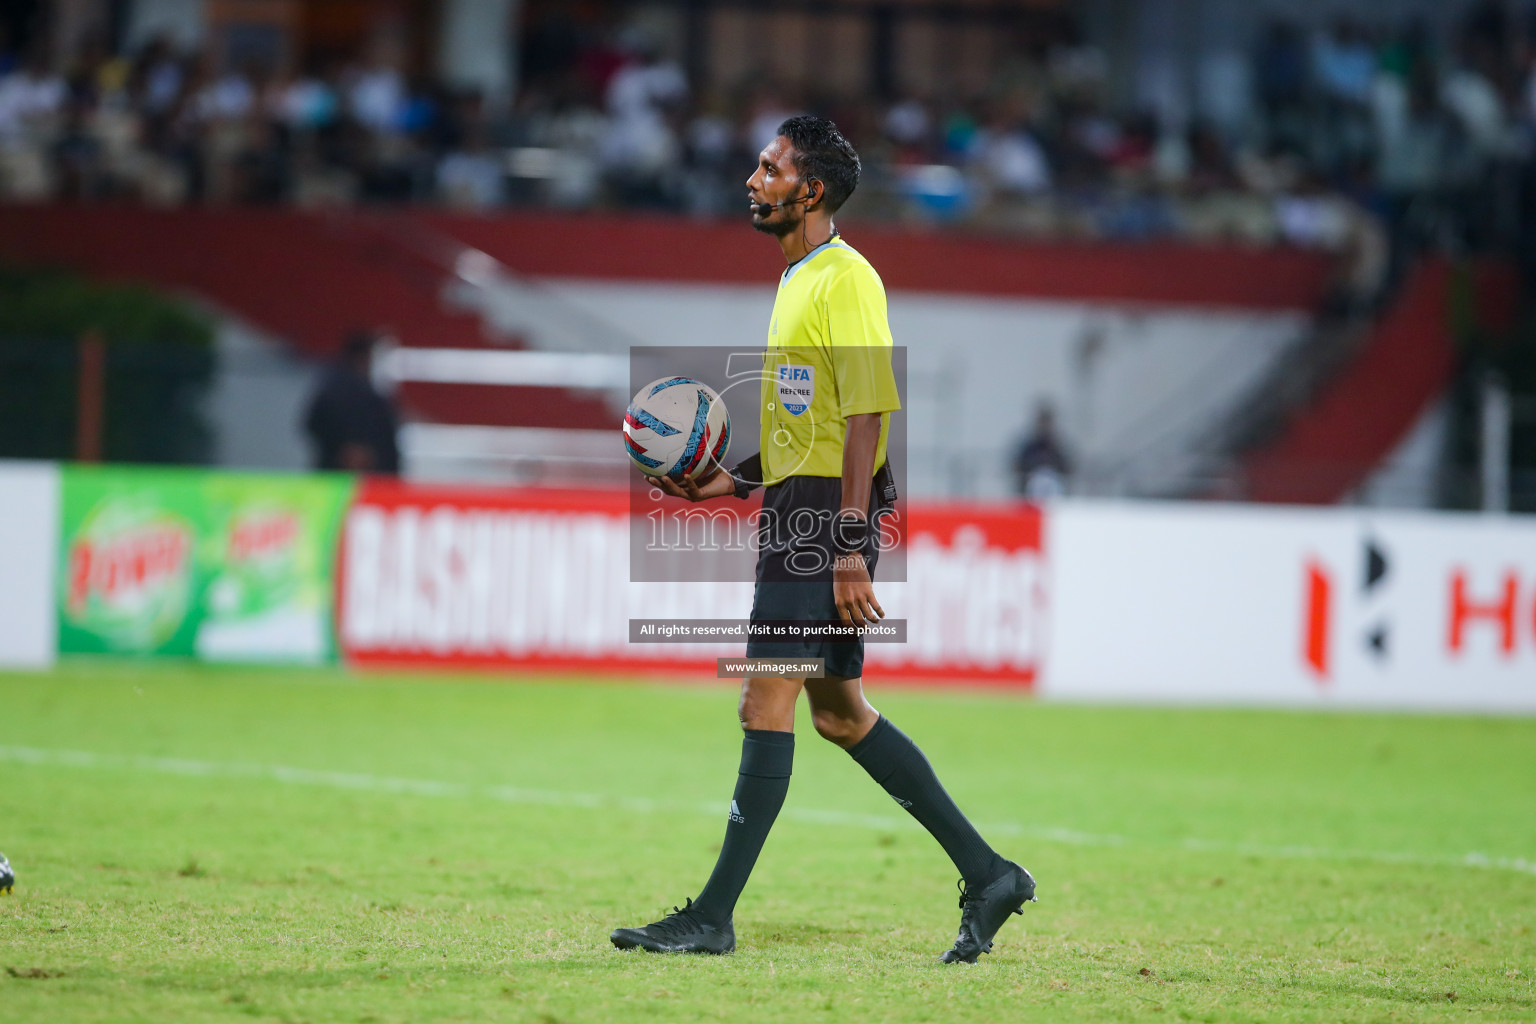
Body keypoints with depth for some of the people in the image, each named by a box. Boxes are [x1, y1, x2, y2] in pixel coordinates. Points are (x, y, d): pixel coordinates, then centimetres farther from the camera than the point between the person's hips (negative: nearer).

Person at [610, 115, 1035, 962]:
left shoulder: (845, 279, -12)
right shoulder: (798, 280, 19)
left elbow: (865, 417, -18)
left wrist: (849, 545, -24)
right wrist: (734, 481, 15)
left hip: (826, 518, -10)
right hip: (796, 512, 10)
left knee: (766, 708, -10)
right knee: (841, 713, 12)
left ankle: (714, 917, -9)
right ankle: (986, 874, 16)